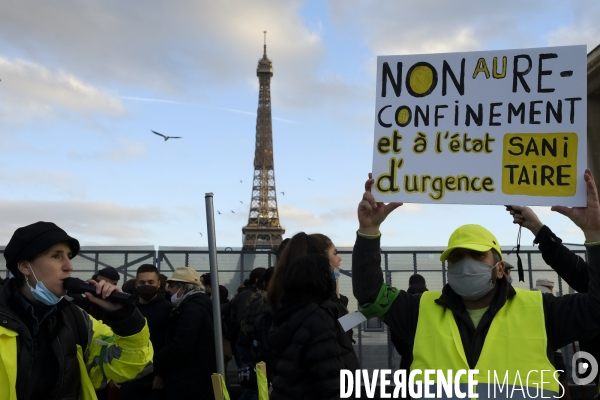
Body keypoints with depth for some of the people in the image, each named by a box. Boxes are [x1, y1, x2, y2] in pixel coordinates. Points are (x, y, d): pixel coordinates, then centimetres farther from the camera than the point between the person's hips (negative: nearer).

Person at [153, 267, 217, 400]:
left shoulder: (192, 308, -15)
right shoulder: (197, 305, 18)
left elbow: (179, 346, -24)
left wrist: (151, 364, -12)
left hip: (190, 382, -10)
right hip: (196, 380, 10)